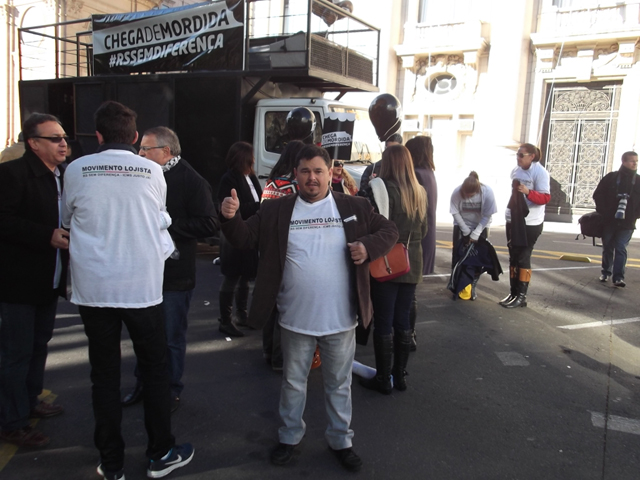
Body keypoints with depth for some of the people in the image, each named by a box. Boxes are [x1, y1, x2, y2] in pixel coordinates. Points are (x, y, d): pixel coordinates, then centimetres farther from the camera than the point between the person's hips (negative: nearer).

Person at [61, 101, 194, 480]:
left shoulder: (77, 170, -3)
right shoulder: (153, 171, -5)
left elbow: (68, 218, 13)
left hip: (93, 288, 1)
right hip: (142, 287, -1)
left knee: (105, 373, 12)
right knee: (155, 368, 13)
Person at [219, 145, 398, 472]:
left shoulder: (355, 207, -2)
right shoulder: (276, 211, -1)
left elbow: (389, 230, 5)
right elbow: (246, 238, -1)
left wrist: (369, 246, -15)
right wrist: (230, 218, -21)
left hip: (340, 320, 0)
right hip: (296, 320, 1)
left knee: (339, 384, 16)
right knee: (293, 382, 18)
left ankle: (340, 440, 37)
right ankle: (290, 436, 40)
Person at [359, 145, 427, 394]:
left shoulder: (384, 189, -14)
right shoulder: (420, 192, 6)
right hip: (412, 265, 6)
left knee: (383, 322, 4)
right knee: (402, 320, 15)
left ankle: (383, 379, 14)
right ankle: (400, 375, 25)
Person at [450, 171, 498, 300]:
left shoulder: (487, 192, -28)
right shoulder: (457, 192, -27)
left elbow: (487, 215, -20)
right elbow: (455, 213, -16)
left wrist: (476, 233, -21)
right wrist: (466, 231, -17)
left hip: (481, 227, 0)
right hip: (462, 226, 0)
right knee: (458, 255, -3)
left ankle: (472, 286, 9)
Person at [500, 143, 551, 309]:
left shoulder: (540, 172, -14)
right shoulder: (515, 171, 6)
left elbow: (545, 198, -20)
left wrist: (528, 192, -36)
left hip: (531, 223, -7)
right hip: (514, 220, 7)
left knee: (523, 258, -5)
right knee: (513, 257, 9)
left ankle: (522, 295, 2)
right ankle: (513, 293, 17)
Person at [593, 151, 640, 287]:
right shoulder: (611, 178, 2)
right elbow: (597, 195, 2)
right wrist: (603, 213, -7)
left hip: (626, 224, 0)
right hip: (609, 222, 0)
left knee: (621, 249, -7)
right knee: (607, 248, 10)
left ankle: (618, 277, -9)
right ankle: (606, 272, 25)